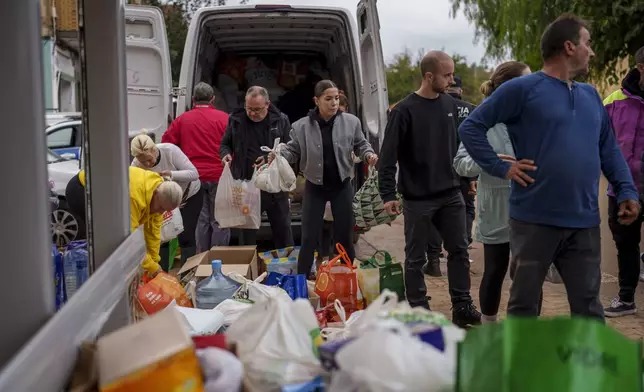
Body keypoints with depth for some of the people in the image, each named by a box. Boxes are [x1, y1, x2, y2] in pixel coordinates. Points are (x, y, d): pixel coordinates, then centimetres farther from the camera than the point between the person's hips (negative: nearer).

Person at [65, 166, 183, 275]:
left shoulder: (158, 188, -11)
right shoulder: (134, 196, -38)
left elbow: (153, 229, -3)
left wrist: (155, 261, -4)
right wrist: (151, 266, -28)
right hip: (79, 190, -9)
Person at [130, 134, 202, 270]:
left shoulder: (170, 150, -32)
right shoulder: (135, 165, -24)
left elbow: (194, 173, -31)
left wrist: (171, 174, -46)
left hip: (190, 196, -3)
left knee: (185, 237, -8)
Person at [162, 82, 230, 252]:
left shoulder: (182, 119, 4)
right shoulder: (224, 118, -3)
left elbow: (166, 143, 5)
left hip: (194, 177, 3)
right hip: (218, 175, -2)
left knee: (201, 220, 12)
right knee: (219, 221, 5)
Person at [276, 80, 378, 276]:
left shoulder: (351, 121, -6)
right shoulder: (302, 126, -8)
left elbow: (360, 144, 6)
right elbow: (293, 152, 1)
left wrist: (369, 154, -14)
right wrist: (279, 155, -18)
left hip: (342, 186, 1)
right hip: (315, 187, -1)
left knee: (345, 236, 11)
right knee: (309, 238, 3)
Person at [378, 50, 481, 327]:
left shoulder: (450, 104, 6)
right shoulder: (404, 110, -10)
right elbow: (388, 156, -11)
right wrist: (388, 194, -16)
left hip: (451, 194, 5)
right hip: (417, 199, -5)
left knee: (459, 250, 7)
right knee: (416, 258, 5)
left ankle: (462, 307, 17)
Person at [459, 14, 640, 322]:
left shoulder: (590, 95, 14)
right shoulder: (522, 89, -5)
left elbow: (608, 149, 19)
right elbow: (470, 127, -5)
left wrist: (627, 191, 6)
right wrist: (501, 168, -11)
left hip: (584, 222, 5)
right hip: (535, 220, -5)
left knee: (588, 305, 11)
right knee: (523, 304, 8)